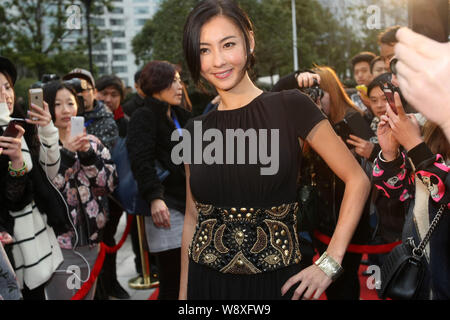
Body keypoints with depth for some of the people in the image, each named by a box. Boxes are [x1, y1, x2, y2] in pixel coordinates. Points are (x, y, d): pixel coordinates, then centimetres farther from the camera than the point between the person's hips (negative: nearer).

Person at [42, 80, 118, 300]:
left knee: (88, 295, 15)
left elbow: (109, 184, 0)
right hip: (57, 243, -4)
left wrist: (88, 155, -13)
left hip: (90, 240, 5)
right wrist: (66, 154, -20)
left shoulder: (92, 142, 9)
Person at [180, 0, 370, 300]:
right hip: (207, 283, 3)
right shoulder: (195, 131, 2)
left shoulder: (291, 107, -8)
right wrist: (183, 292, 10)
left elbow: (357, 180, -6)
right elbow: (192, 219, 10)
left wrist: (329, 264, -11)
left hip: (277, 281, -3)